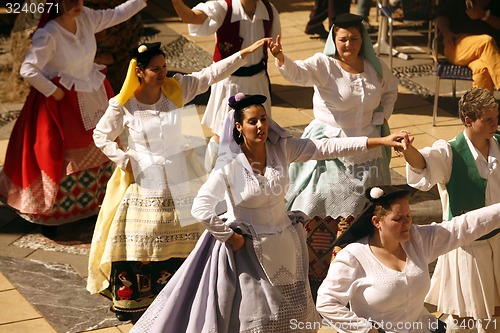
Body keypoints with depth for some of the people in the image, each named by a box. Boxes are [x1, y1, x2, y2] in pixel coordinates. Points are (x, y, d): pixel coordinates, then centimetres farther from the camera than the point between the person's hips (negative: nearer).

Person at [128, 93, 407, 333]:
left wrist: (382, 141, -19)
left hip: (284, 245, 5)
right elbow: (201, 208, -23)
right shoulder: (230, 166, -20)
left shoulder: (282, 149, -9)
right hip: (247, 248, -4)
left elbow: (327, 147, -14)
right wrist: (230, 237, -16)